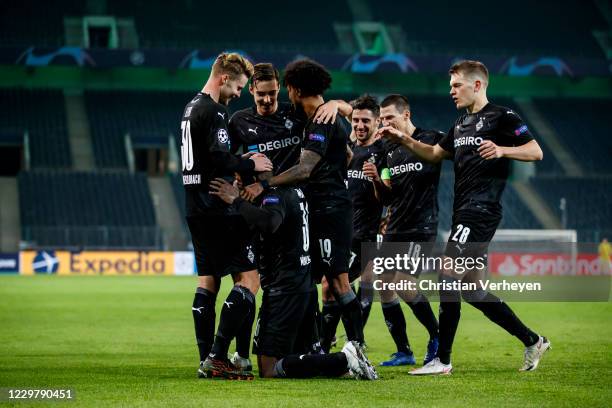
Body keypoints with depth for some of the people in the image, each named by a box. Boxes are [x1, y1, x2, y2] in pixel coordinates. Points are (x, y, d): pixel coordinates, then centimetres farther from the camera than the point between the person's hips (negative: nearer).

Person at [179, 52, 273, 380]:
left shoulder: (191, 107, 17)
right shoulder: (213, 111, -14)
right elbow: (218, 159, -22)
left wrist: (241, 163, 15)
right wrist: (250, 164, -6)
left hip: (195, 206, 10)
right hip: (217, 209, -10)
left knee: (208, 281, 12)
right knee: (248, 278, -8)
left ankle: (206, 360, 11)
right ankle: (217, 357, -14)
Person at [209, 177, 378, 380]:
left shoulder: (276, 195, -15)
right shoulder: (294, 191, 13)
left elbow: (269, 223, -37)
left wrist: (237, 200, -28)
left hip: (285, 290, -10)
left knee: (269, 369, -10)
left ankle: (345, 360, -16)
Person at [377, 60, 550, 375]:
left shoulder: (501, 117, -4)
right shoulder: (461, 124, 22)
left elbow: (536, 152, -9)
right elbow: (435, 154, 31)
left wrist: (502, 150, -25)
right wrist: (404, 140, 17)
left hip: (481, 211, -10)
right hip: (463, 213, 10)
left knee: (449, 275, -15)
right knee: (472, 292, 9)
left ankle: (442, 360, -12)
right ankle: (532, 342, 18)